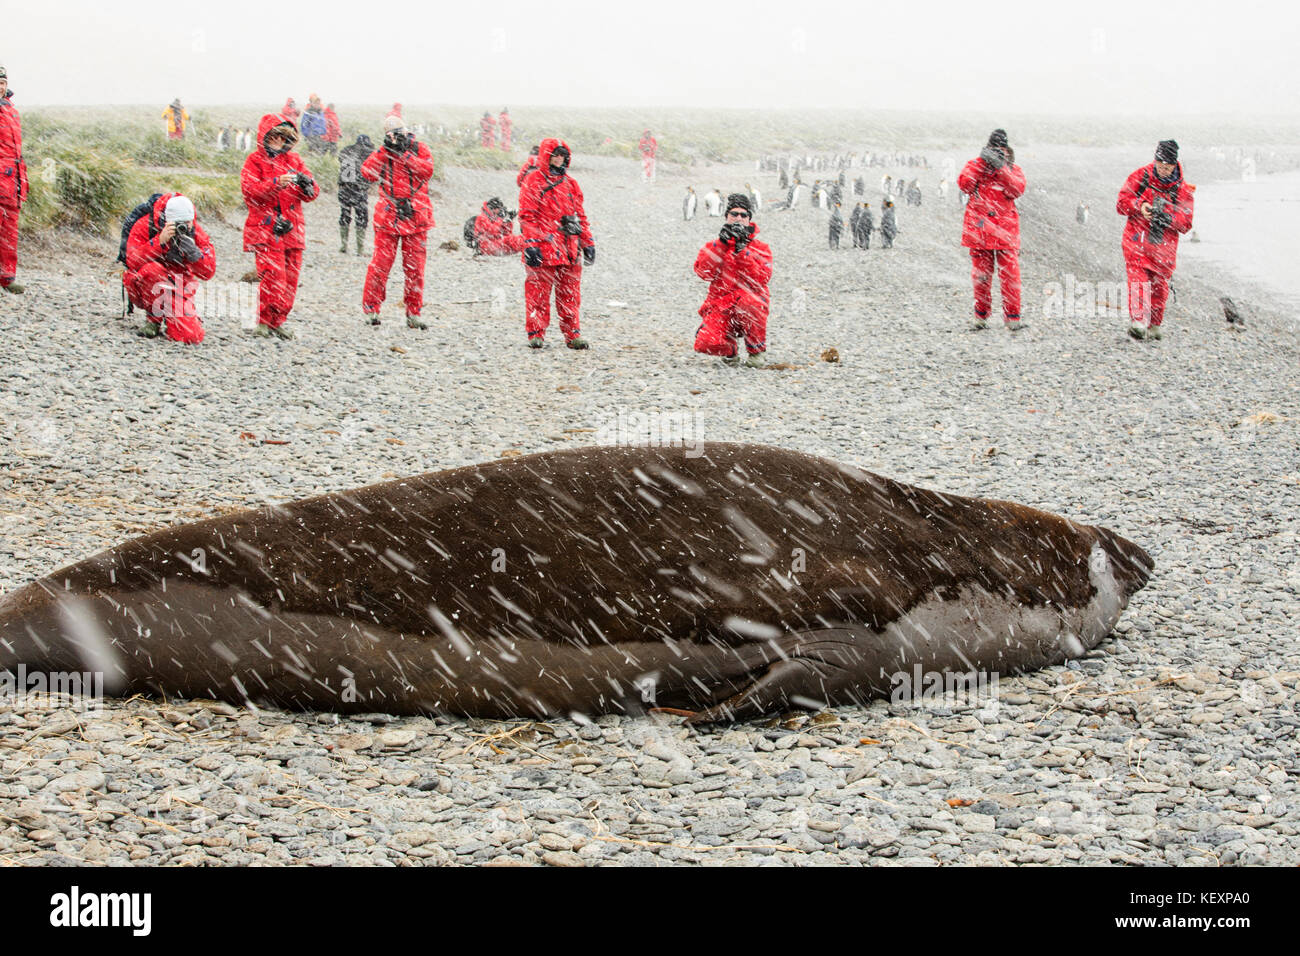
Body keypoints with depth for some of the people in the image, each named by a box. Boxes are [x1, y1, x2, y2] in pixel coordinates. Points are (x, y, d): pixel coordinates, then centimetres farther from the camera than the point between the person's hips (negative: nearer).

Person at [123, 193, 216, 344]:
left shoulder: (196, 233, -8)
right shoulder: (145, 226, -16)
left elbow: (207, 273, -11)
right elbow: (133, 262, -29)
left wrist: (194, 254, -31)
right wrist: (160, 241, -39)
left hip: (178, 290, 2)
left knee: (191, 337, -20)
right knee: (153, 270, -37)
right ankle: (154, 318, -12)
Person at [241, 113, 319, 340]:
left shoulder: (294, 159, 15)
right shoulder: (255, 160, 3)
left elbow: (312, 194, 11)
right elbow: (249, 190, -12)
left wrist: (306, 184, -12)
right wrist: (276, 183, -24)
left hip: (291, 229, 5)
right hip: (265, 228, -5)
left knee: (290, 278, 5)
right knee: (273, 276, -14)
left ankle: (279, 320, 16)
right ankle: (264, 321, -1)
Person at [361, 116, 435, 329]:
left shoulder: (419, 149, 7)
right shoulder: (382, 153, 9)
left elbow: (427, 170, -12)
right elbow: (367, 173, -8)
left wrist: (404, 154, -14)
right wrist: (385, 150, -12)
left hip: (415, 218, 0)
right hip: (388, 217, 0)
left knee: (415, 267, 3)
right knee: (381, 263, -6)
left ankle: (413, 314, 10)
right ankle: (371, 309, 2)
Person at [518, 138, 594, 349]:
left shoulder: (571, 184, 18)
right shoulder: (533, 182, 0)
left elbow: (581, 216, 22)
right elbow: (527, 216, -5)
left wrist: (587, 243, 17)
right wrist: (531, 244, -14)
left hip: (569, 248, 5)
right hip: (543, 248, -5)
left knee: (570, 294, 5)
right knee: (538, 292, -3)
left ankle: (572, 334, 10)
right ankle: (536, 333, 3)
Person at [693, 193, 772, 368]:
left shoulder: (760, 248, 8)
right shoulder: (713, 245, 12)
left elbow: (762, 279, -11)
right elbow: (704, 273, -7)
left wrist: (743, 250, -18)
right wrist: (721, 243, -14)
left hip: (748, 308, -1)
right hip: (719, 307, 1)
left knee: (750, 297, -38)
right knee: (706, 344, -27)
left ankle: (755, 350, -14)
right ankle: (730, 351, 13)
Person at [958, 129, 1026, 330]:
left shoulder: (1013, 170, 10)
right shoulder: (975, 165, 10)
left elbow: (1018, 190, -10)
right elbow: (964, 185, -8)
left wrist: (1001, 168, -17)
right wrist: (981, 162, -13)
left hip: (1005, 229, 0)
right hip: (979, 228, 0)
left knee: (1010, 274, -8)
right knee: (981, 274, 4)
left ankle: (1012, 318, -6)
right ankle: (981, 316, 15)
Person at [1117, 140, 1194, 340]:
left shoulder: (1182, 189, 1)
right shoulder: (1140, 177, 0)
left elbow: (1186, 223, -2)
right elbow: (1121, 203, 0)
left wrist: (1168, 218, -22)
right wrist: (1139, 206, -20)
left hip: (1164, 244, 2)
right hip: (1137, 239, -2)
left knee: (1159, 286, 7)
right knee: (1138, 278, -18)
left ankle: (1155, 325, 24)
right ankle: (1137, 321, -29)